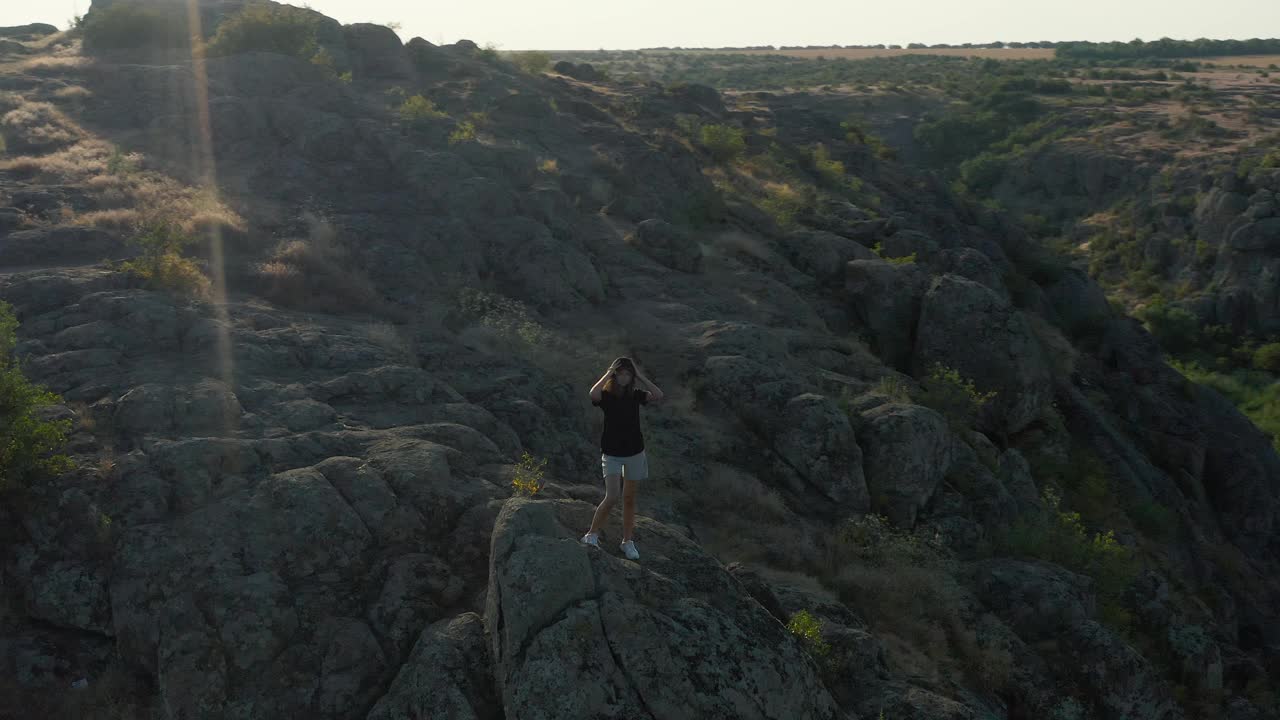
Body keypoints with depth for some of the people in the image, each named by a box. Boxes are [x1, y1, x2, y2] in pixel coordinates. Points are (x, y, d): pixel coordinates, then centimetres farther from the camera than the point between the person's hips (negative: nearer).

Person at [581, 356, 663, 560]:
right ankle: (592, 535, 4)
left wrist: (639, 376, -14)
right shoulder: (606, 395, -9)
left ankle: (627, 541, 22)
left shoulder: (635, 395, -1)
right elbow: (593, 394, -33)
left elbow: (658, 396, -18)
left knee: (629, 499, 11)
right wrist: (608, 374, -21)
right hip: (611, 453, -3)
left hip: (635, 453, 3)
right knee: (611, 497, -14)